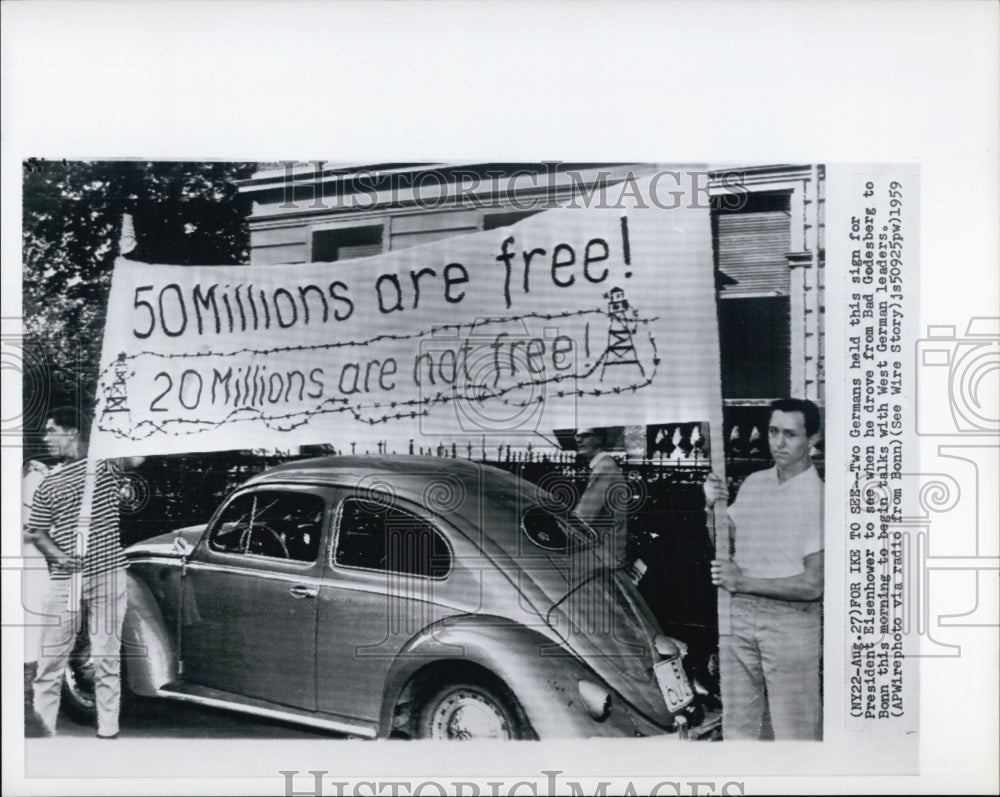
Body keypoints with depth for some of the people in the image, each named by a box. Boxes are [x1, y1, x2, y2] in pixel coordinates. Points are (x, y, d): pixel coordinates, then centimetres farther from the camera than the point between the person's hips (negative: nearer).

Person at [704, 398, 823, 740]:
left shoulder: (817, 497, -12)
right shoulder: (753, 483, 7)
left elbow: (812, 585, -15)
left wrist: (743, 581, -13)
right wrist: (712, 505, -1)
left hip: (790, 620, -6)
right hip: (739, 613, 6)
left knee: (795, 732, 4)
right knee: (737, 727, 15)